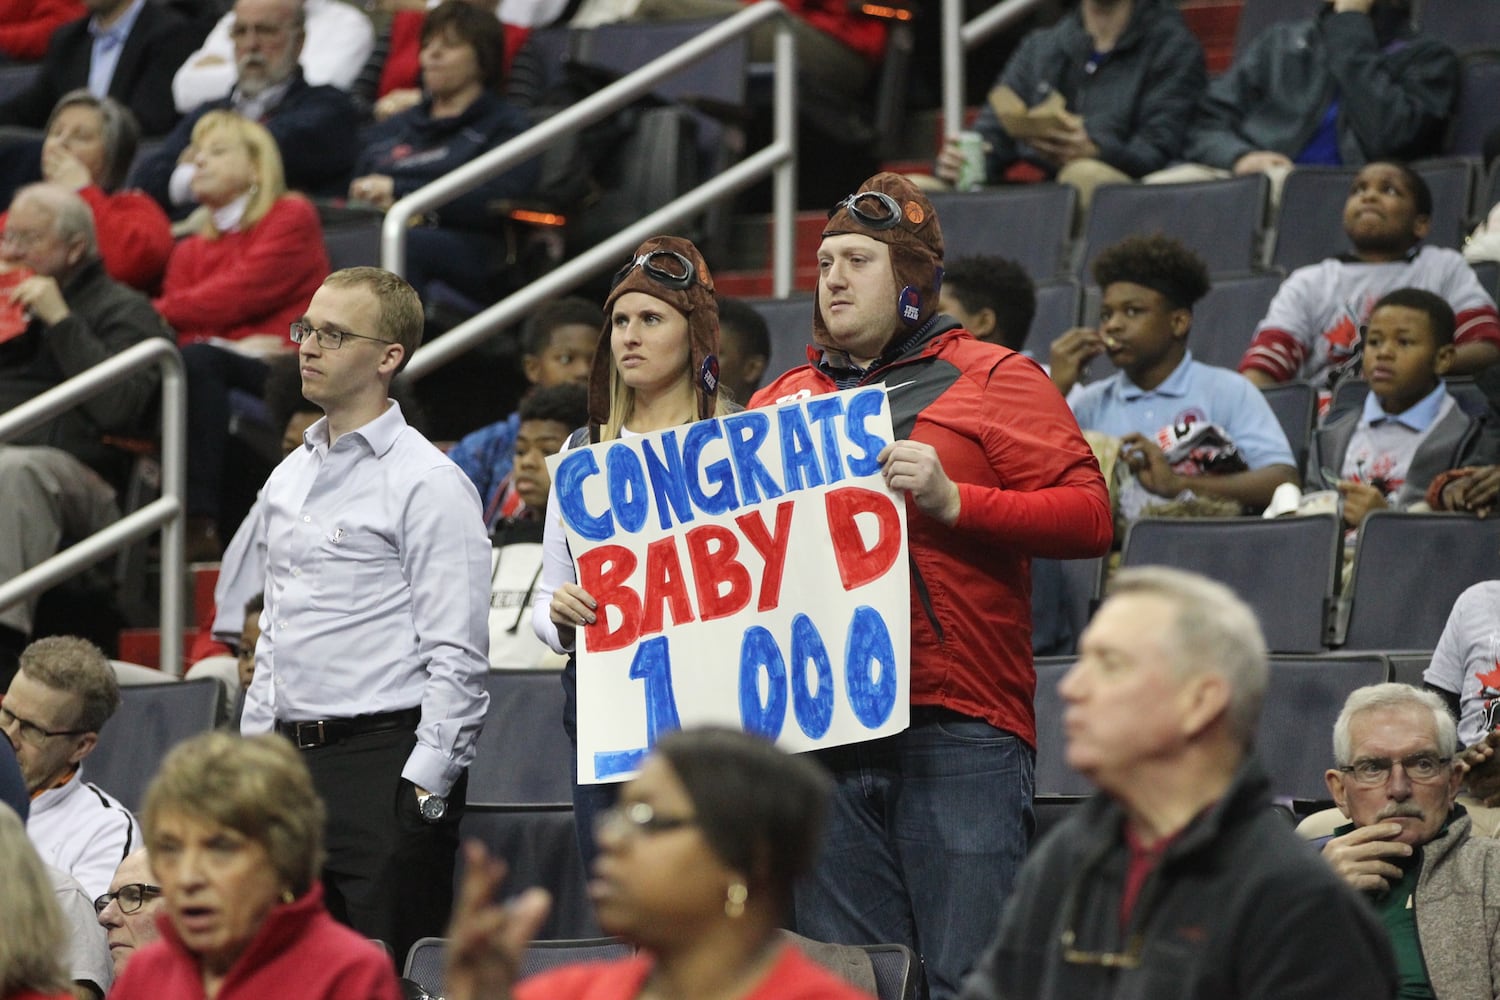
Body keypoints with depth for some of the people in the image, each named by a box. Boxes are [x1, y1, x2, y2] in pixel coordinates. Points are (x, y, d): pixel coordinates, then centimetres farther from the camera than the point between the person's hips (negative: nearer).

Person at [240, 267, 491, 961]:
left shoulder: (428, 483, -8)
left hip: (385, 759, -8)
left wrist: (423, 793, -17)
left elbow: (458, 660, -13)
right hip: (289, 765, 8)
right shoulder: (290, 478, 17)